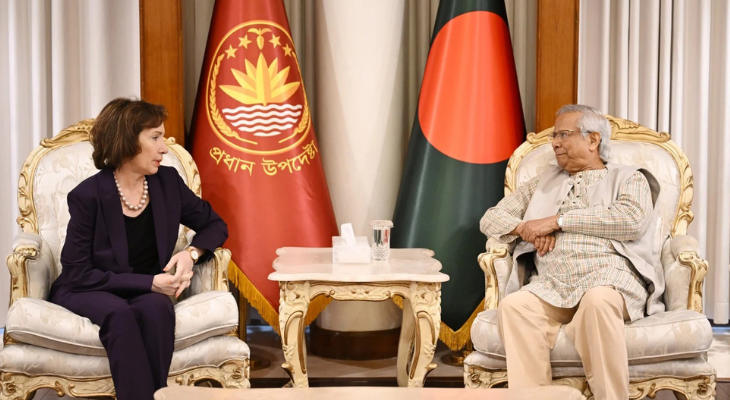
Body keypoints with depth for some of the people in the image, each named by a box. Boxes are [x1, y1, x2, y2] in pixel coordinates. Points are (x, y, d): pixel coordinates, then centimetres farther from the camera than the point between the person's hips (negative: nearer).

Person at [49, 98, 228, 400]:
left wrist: (191, 254, -12)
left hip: (147, 293, 3)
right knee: (120, 313, -36)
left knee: (157, 308, -33)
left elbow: (215, 225, 11)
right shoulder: (88, 196, -13)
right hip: (87, 293, -3)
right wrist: (149, 282, -20)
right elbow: (78, 273, -13)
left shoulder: (167, 181, -1)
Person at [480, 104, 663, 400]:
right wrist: (526, 228, 1)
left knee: (597, 301, -39)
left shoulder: (628, 178, 17)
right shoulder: (545, 182, 29)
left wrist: (558, 220, -6)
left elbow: (632, 219, -6)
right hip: (551, 285, 3)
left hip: (609, 277, -3)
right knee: (513, 305, -30)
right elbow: (491, 219, 25)